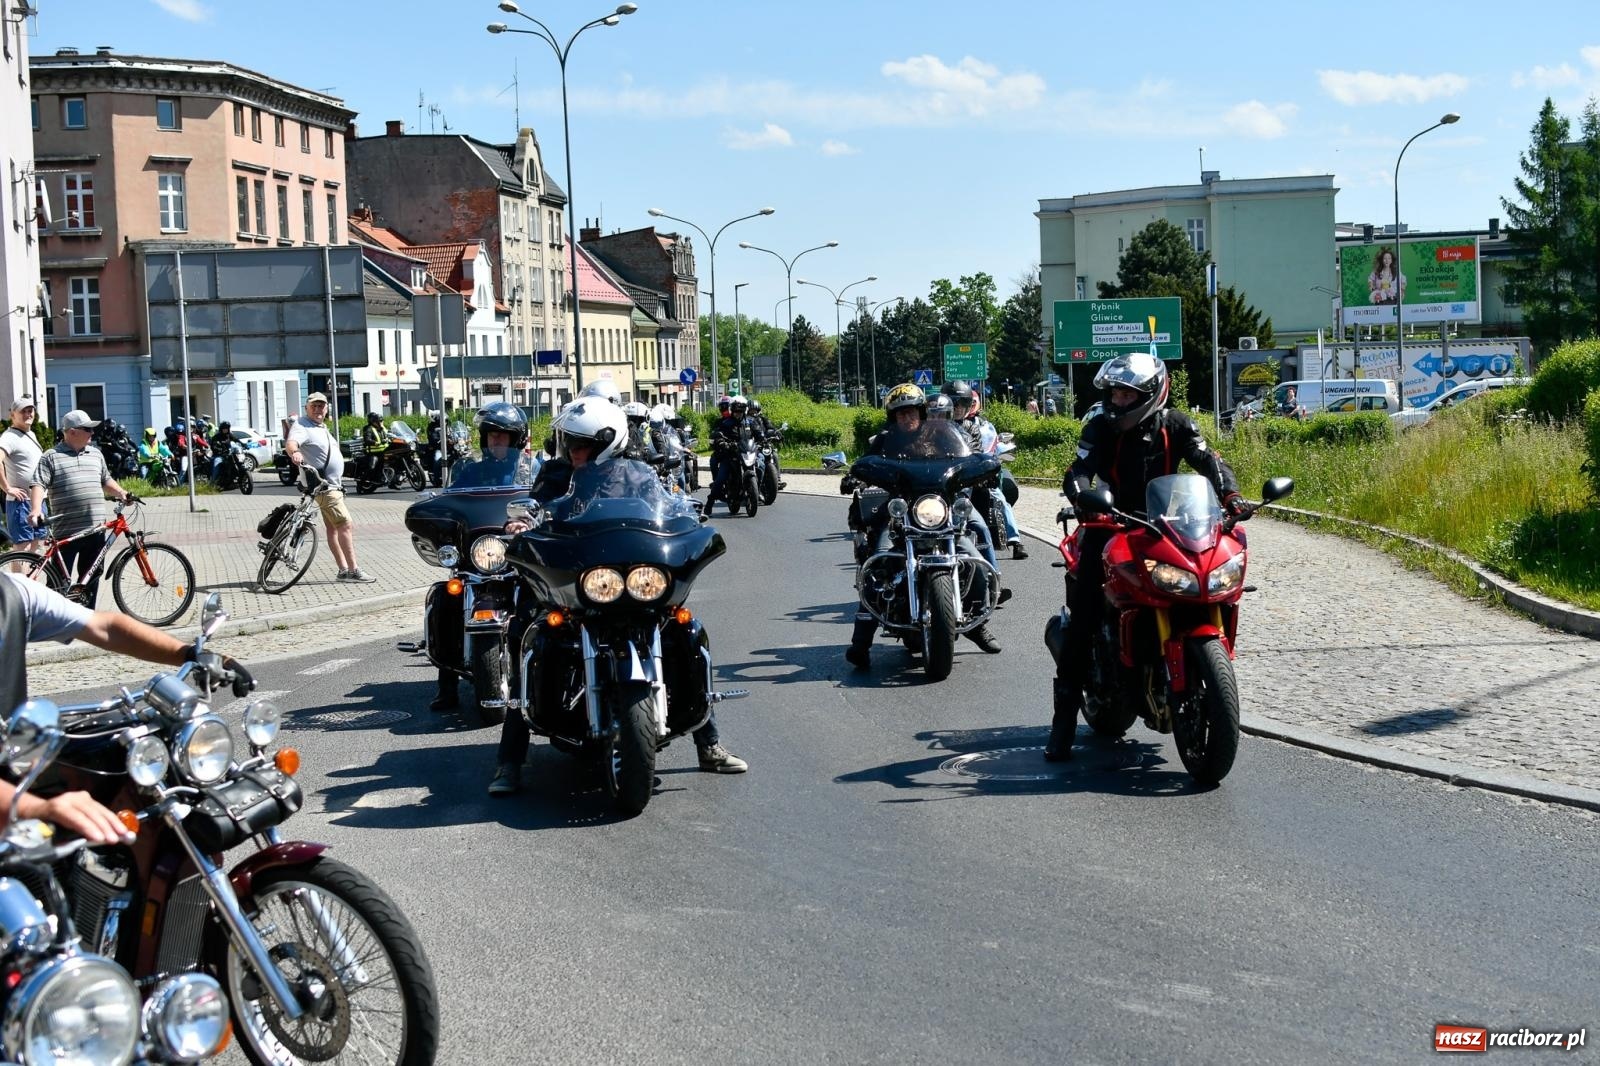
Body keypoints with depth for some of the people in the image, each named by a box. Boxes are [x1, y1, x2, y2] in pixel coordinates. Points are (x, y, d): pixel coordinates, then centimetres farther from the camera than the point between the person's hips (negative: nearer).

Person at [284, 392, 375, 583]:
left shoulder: (321, 427, 17)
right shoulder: (302, 426, -13)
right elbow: (290, 443, -33)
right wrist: (294, 452, -54)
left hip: (332, 484, 10)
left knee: (333, 527, 12)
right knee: (346, 525, -13)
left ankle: (343, 570, 16)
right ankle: (353, 570, -13)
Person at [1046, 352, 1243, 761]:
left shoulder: (1176, 426, 2)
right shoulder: (1100, 429, -2)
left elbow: (1208, 461, -8)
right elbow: (1078, 472, -14)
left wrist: (1230, 494, -29)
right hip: (1111, 527, -1)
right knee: (1082, 620, -10)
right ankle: (1065, 716, -5)